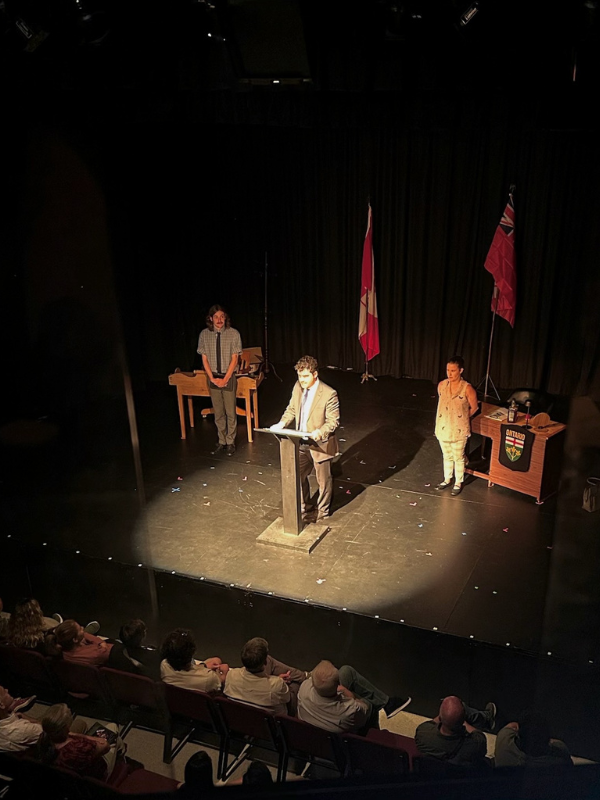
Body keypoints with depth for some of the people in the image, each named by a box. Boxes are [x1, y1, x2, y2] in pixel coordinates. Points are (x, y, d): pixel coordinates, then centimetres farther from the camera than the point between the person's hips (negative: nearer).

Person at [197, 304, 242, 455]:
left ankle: (230, 443, 15)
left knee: (230, 412, 2)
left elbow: (234, 359, -7)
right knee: (218, 413, 9)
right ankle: (221, 442, 20)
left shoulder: (233, 334, -8)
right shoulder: (204, 335, -2)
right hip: (213, 377, 2)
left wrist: (225, 379, -12)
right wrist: (212, 378, -8)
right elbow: (204, 359, 1)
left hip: (229, 377, -2)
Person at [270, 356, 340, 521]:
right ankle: (303, 508, 41)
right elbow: (291, 409, 10)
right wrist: (281, 423, -7)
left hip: (320, 445, -6)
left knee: (323, 481, 13)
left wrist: (321, 431, -34)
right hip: (301, 444, 6)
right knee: (298, 476, 19)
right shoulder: (298, 387, -2)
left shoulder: (329, 394, -21)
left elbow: (333, 420, -17)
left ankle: (323, 513, 34)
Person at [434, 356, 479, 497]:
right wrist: (448, 416, 11)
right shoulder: (441, 385, -7)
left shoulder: (467, 389, -20)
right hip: (443, 428, 4)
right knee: (447, 456, 22)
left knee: (458, 457, 14)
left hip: (459, 431, -4)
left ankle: (458, 483, 32)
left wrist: (462, 418, 2)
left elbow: (474, 408, -5)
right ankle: (447, 479, 41)